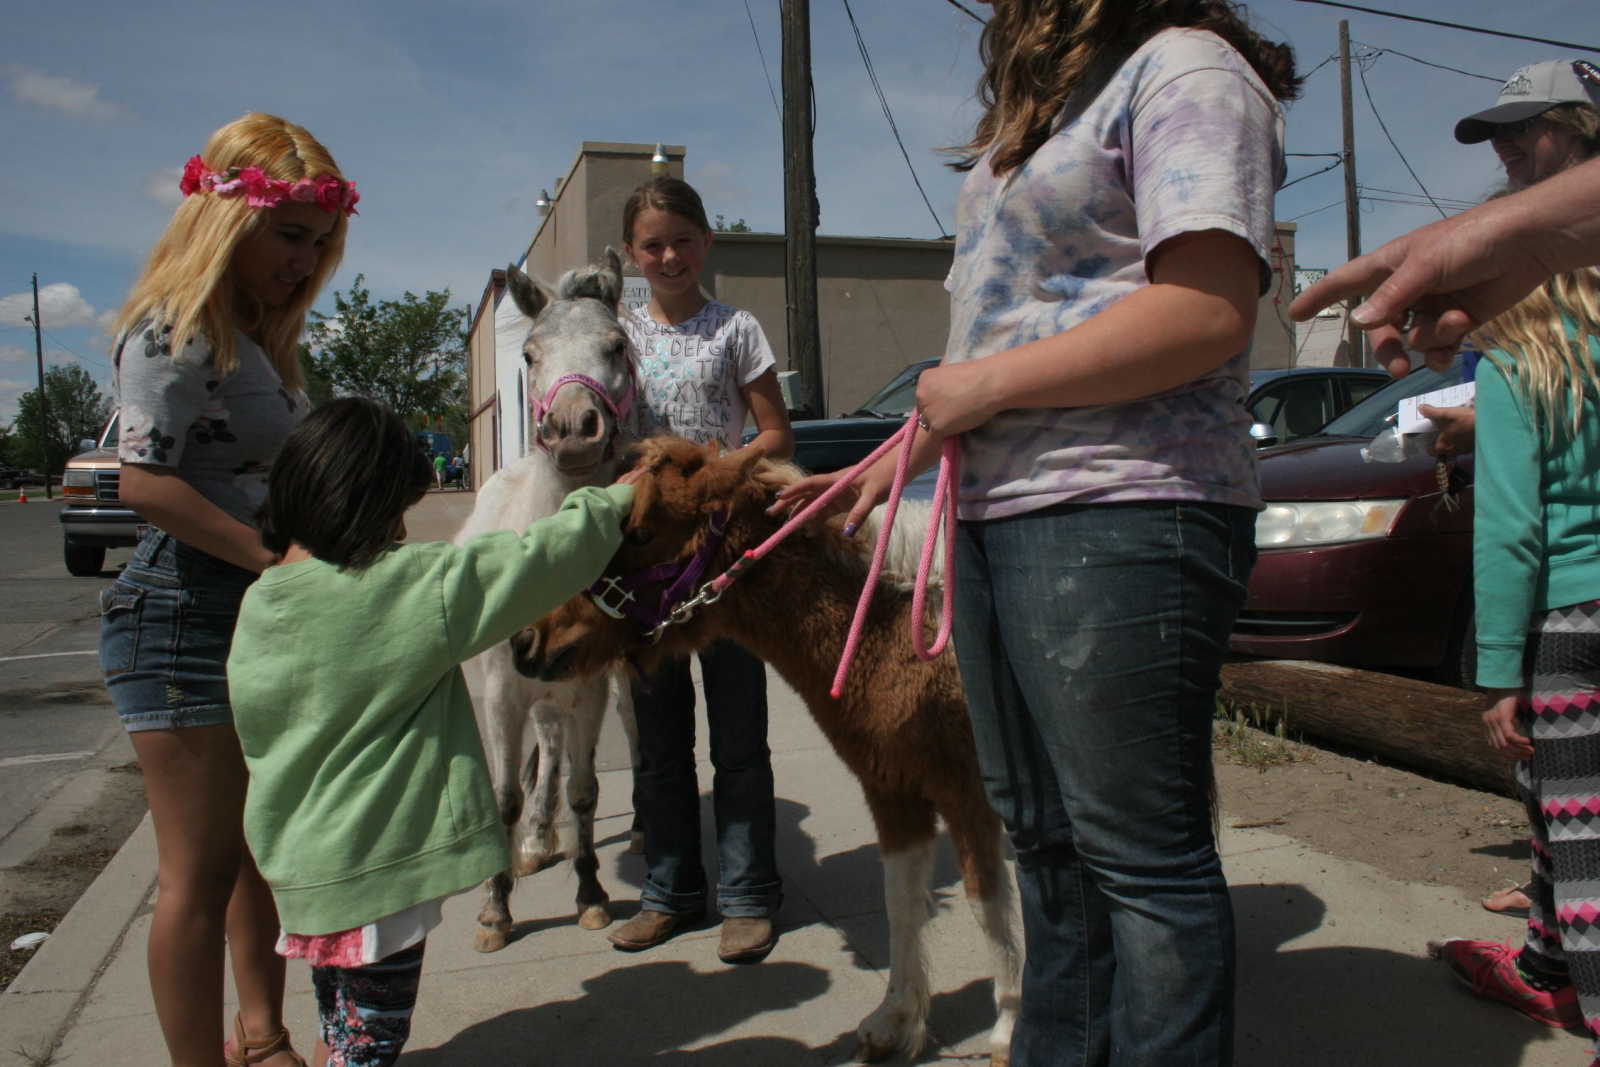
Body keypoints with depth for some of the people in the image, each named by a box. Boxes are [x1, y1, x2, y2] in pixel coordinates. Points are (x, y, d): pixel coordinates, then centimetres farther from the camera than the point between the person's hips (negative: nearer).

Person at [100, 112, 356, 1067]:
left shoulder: (255, 335, 15)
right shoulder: (174, 333, -13)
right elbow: (145, 482, -21)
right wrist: (279, 559, -21)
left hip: (260, 617, 10)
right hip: (186, 618, -10)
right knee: (201, 873, 0)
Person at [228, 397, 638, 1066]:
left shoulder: (258, 603, -1)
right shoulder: (403, 589, -22)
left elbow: (253, 734, 11)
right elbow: (535, 561, -16)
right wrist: (609, 503, -1)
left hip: (297, 863, 7)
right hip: (376, 870, -7)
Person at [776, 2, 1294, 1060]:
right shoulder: (1047, 109, 25)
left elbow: (1208, 311, -20)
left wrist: (982, 385, -14)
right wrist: (893, 463, 23)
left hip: (1119, 523, -9)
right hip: (998, 517, 10)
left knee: (1139, 851, -1)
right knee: (1046, 838, 16)